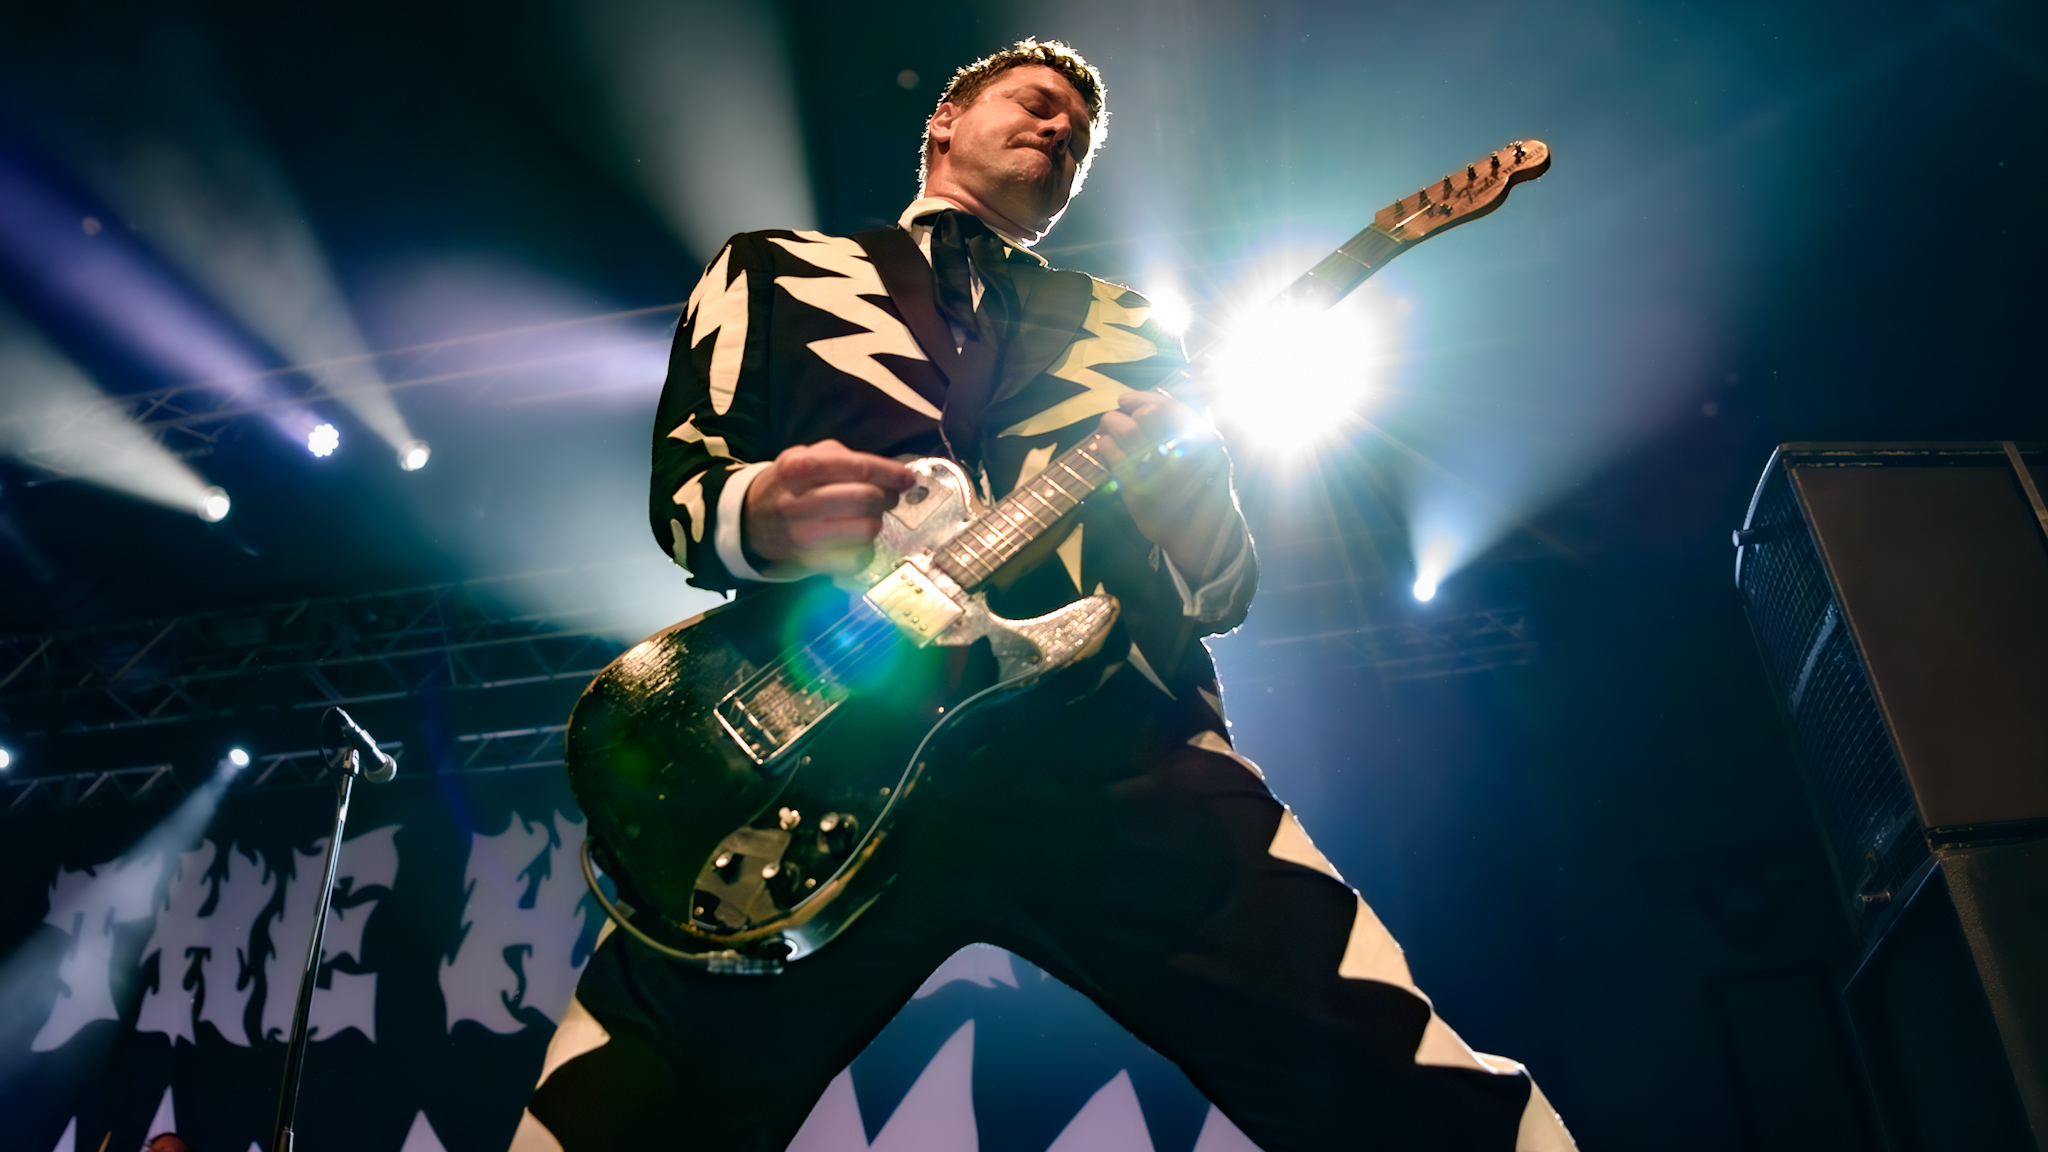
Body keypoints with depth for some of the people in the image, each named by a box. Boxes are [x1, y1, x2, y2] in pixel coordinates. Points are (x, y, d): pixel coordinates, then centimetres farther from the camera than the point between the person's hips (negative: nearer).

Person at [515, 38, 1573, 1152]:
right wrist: (759, 516, -10)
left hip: (1117, 751, 2)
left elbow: (1222, 593, 23)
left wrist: (1195, 525, -2)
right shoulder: (771, 268, 26)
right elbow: (681, 476, 15)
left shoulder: (1126, 327, 29)